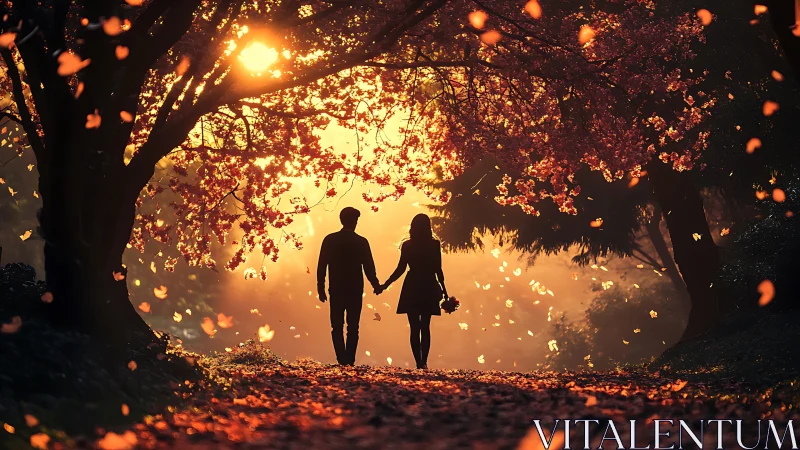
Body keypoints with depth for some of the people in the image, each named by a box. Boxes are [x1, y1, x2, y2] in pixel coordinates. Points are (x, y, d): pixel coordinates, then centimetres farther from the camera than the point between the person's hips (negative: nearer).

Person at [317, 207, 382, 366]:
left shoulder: (329, 240, -2)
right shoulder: (361, 242, -6)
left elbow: (321, 266, -2)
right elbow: (369, 268, -3)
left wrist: (321, 288, 5)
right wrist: (376, 286, 11)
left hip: (336, 290, 1)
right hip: (355, 291, -1)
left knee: (337, 327, 5)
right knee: (353, 328, 5)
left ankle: (342, 360, -3)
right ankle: (350, 360, -2)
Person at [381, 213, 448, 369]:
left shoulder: (407, 245, -3)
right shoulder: (435, 245, -2)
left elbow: (400, 269, -3)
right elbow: (438, 270, -3)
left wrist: (385, 285, 6)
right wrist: (443, 289, 7)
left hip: (412, 289, -1)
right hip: (429, 289, 1)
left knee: (415, 328, 2)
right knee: (425, 327, 9)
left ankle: (419, 362, -5)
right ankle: (423, 361, 0)